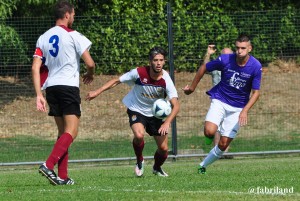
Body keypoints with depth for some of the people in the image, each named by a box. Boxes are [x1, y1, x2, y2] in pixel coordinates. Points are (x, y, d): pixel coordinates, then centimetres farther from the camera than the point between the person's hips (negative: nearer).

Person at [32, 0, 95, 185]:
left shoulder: (44, 38, 11)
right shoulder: (73, 36, -5)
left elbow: (35, 68, 5)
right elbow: (90, 63, -8)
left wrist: (39, 95, 5)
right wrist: (90, 75, 15)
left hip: (51, 87, 6)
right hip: (69, 87, -6)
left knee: (63, 131, 13)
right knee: (71, 132, -7)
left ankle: (63, 176, 5)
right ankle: (49, 165, -27)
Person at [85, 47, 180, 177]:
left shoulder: (166, 80, -22)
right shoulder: (139, 73, -23)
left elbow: (176, 106, -26)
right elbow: (117, 81, -9)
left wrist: (167, 123, -40)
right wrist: (97, 92, -15)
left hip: (155, 114, 2)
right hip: (136, 110, -2)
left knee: (163, 149, -2)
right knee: (139, 135, -32)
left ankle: (157, 168, 33)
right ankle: (139, 162, -2)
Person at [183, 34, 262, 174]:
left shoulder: (256, 66, -14)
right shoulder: (225, 60, -15)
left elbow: (256, 92, -9)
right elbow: (204, 68, 2)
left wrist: (245, 111, -23)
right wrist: (192, 87, 12)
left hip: (238, 108, 1)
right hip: (220, 101, -1)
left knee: (224, 144, -2)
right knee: (209, 131, -27)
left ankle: (203, 165, 20)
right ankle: (210, 136, 10)